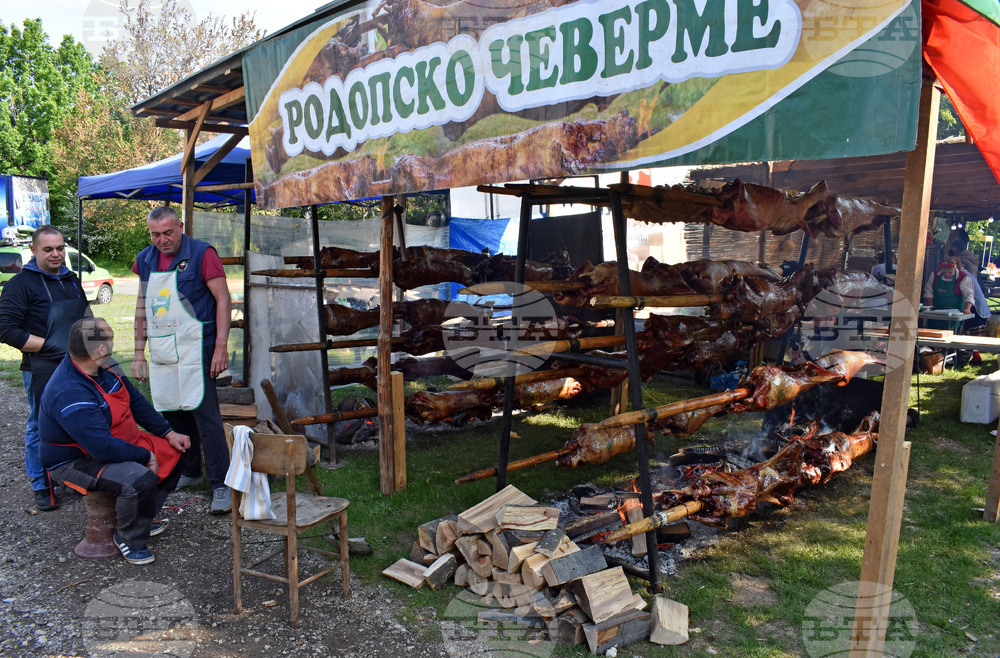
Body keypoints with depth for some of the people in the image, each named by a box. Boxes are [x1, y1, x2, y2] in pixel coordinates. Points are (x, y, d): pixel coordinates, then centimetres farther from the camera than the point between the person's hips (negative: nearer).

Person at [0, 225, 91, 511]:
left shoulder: (70, 279, 14)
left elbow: (86, 317, 27)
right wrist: (49, 344, -18)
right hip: (42, 371, -6)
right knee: (41, 426, 4)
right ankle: (41, 486, 16)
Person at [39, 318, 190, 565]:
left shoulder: (102, 368, -4)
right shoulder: (69, 395, -33)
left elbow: (136, 401, 9)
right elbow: (104, 448, -35)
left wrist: (168, 433, 5)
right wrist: (145, 456, -21)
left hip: (116, 444, 10)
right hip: (75, 462, -10)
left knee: (172, 453, 7)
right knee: (139, 478, -32)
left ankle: (141, 517, 18)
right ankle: (128, 538, -5)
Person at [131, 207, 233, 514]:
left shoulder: (202, 253, -5)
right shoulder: (146, 260, 13)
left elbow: (223, 298, -8)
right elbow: (142, 307, 20)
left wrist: (221, 346, -15)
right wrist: (139, 353, 16)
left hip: (194, 350, -6)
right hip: (160, 354, 6)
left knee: (204, 414, -9)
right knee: (171, 414, 11)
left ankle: (221, 485, -4)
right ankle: (188, 471, 29)